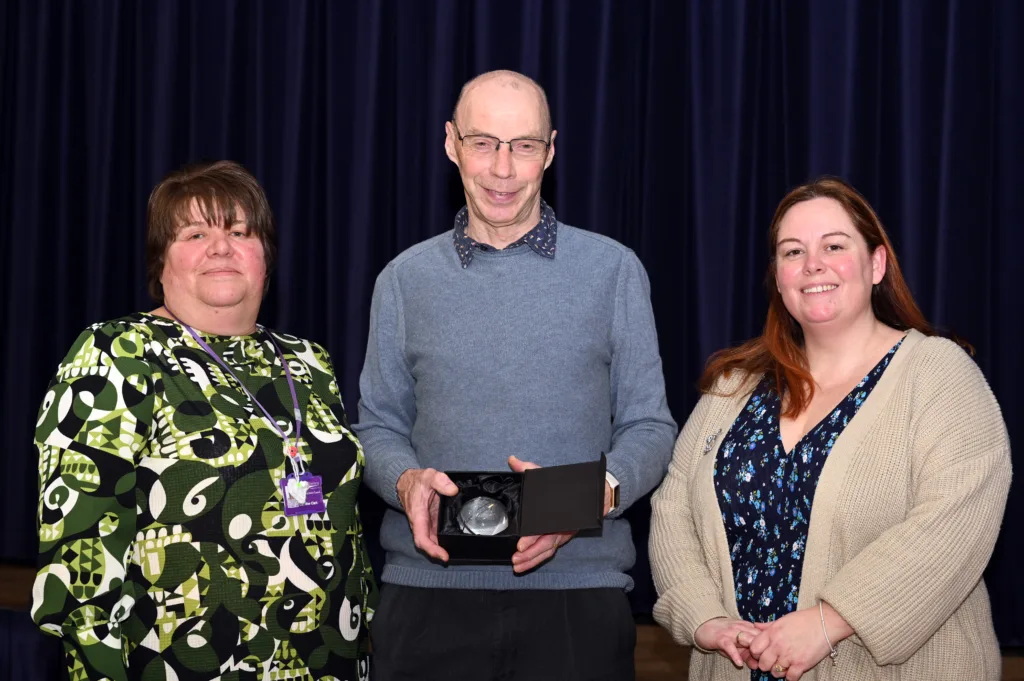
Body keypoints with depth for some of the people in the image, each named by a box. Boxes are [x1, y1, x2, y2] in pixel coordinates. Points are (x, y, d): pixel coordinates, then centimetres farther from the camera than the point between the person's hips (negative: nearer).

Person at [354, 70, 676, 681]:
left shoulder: (614, 271, 4)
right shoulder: (405, 280, 9)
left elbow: (649, 425, 4)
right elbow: (379, 425, 12)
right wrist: (406, 480, -10)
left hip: (578, 589, -1)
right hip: (428, 590, 1)